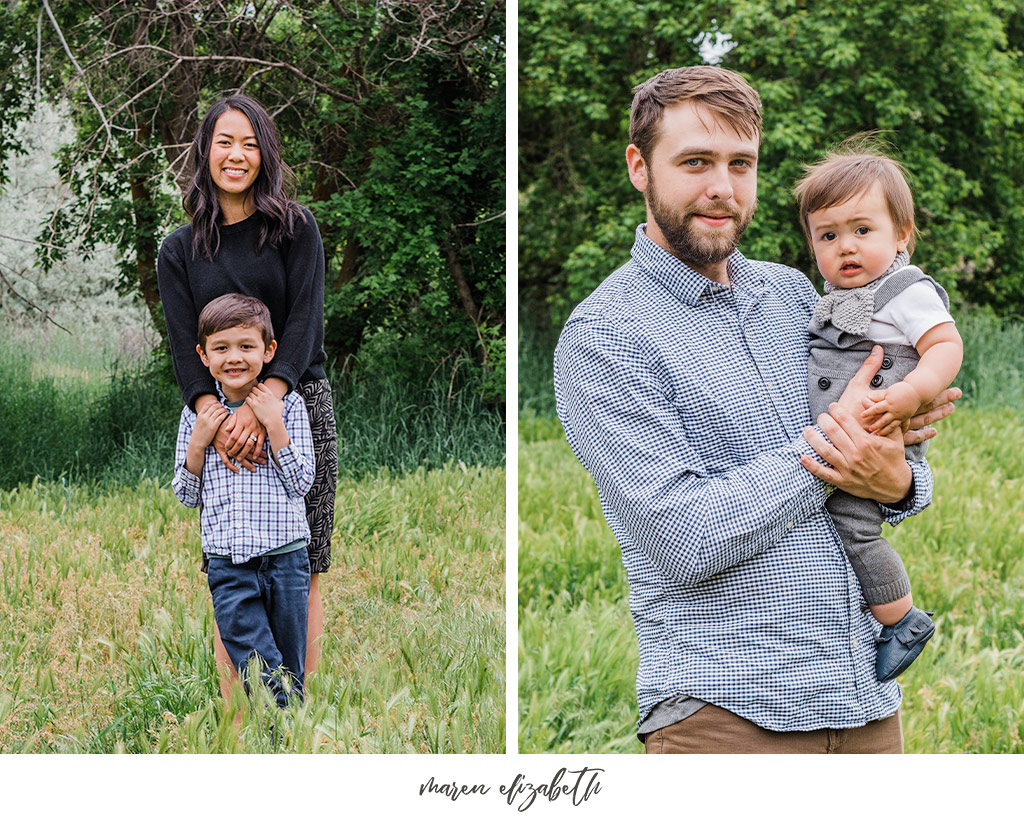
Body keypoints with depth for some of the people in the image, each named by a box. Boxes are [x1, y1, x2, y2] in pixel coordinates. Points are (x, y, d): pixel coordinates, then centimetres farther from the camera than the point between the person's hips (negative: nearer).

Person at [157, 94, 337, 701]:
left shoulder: (296, 229, 4)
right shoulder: (180, 250, 10)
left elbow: (305, 324, -7)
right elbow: (185, 345, 1)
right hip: (221, 417, 2)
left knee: (301, 572, -1)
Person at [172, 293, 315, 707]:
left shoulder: (288, 405, 0)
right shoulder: (197, 414, 6)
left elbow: (301, 482, -7)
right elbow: (186, 495, 9)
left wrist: (273, 424, -15)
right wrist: (198, 441, -6)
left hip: (285, 556, -1)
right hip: (228, 566, 1)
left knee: (289, 671, 9)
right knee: (258, 668, -9)